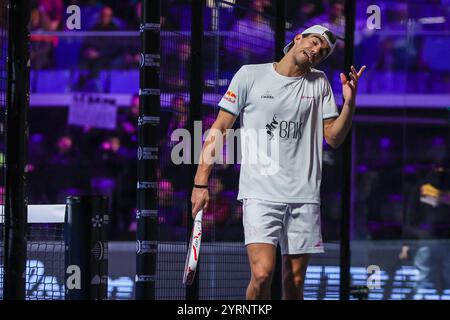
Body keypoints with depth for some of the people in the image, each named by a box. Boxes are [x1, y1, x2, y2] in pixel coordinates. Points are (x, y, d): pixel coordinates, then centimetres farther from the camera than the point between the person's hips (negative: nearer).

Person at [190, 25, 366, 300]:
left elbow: (334, 138, 10)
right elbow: (219, 130, 2)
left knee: (295, 282, 5)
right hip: (260, 194, -4)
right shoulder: (251, 75, 1)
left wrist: (349, 103, -7)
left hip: (304, 197, 4)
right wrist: (201, 182, -4)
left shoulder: (319, 83, 11)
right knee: (262, 274, -20)